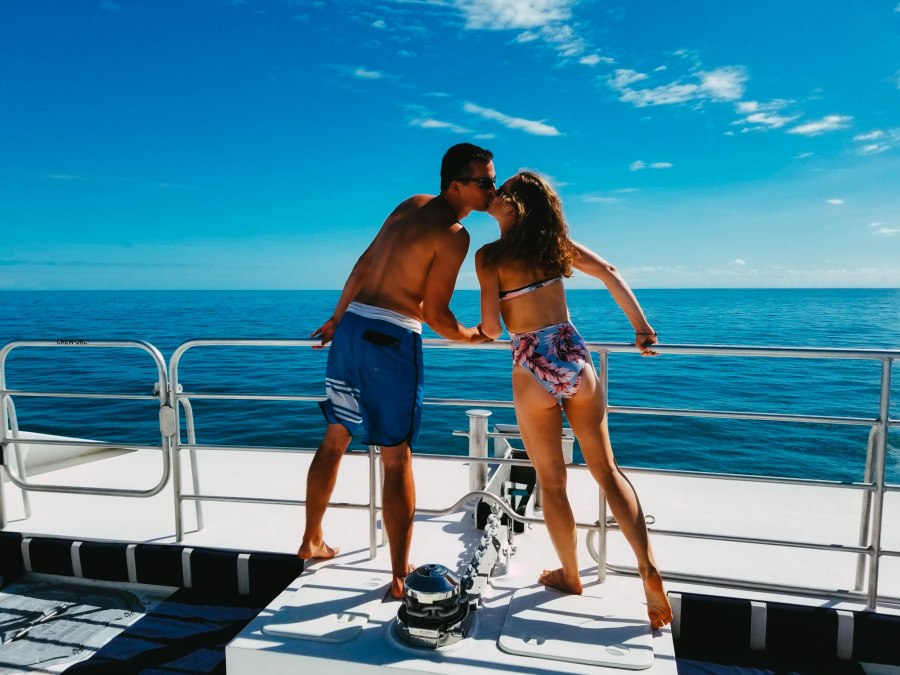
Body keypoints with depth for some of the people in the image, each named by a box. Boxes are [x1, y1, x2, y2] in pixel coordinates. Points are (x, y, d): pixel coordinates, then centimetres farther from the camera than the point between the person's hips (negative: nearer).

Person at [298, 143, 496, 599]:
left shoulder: (411, 206, 14)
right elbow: (435, 314, -11)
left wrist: (337, 318, 26)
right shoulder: (454, 234, -9)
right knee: (397, 460, 2)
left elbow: (364, 266, 17)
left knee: (334, 440, 18)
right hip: (391, 339, -8)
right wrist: (472, 336, 7)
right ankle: (400, 576, 12)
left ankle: (311, 543, 34)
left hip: (352, 326, 8)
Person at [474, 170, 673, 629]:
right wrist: (641, 328, 9)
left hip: (533, 370, -3)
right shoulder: (556, 242, 7)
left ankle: (570, 576, 29)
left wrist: (479, 333, 13)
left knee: (551, 482, 13)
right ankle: (648, 568, 7)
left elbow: (491, 326, -10)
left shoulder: (489, 256, -5)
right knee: (606, 470, 13)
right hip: (576, 359, 4)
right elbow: (610, 274, 5)